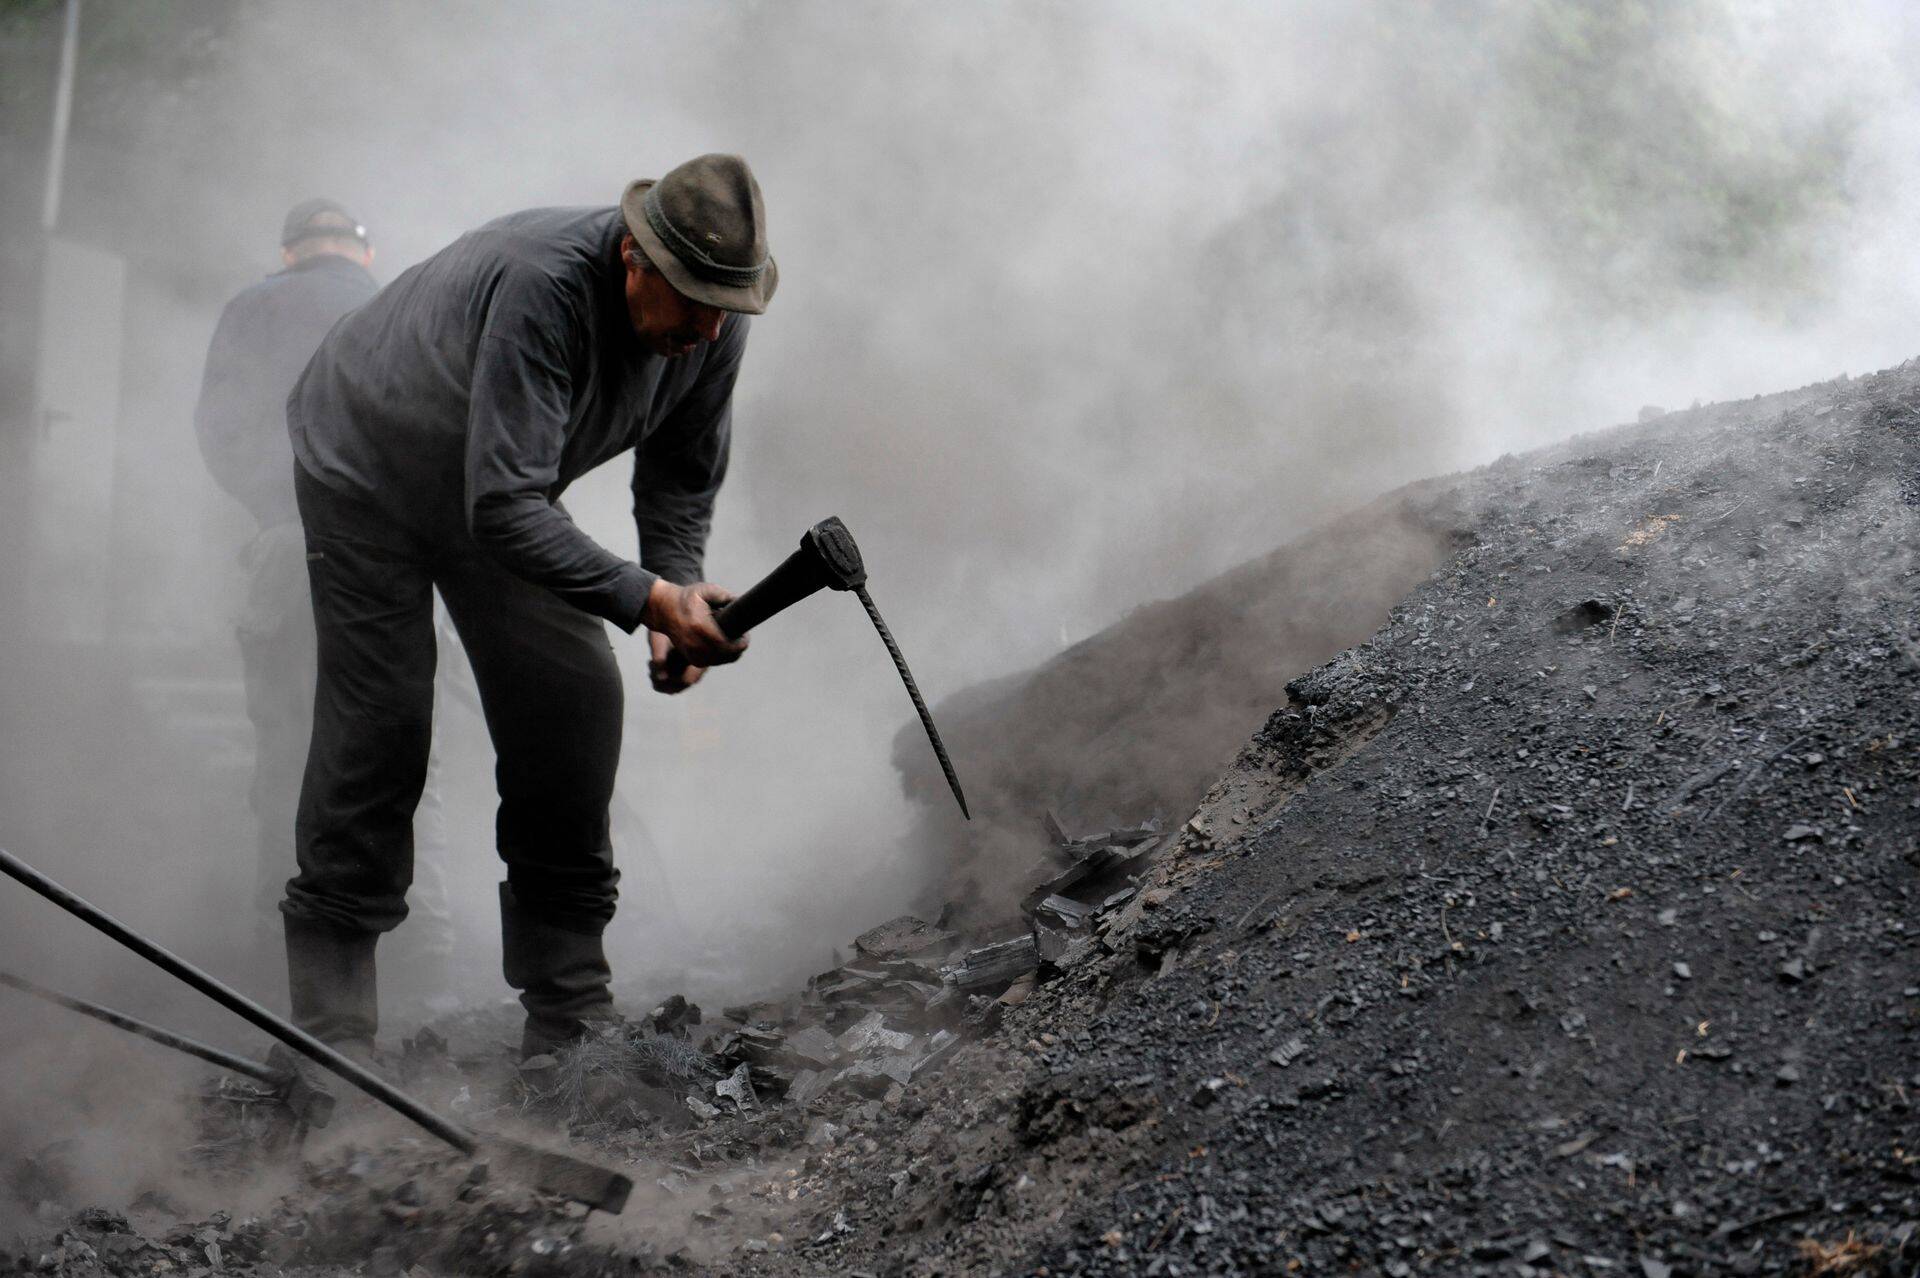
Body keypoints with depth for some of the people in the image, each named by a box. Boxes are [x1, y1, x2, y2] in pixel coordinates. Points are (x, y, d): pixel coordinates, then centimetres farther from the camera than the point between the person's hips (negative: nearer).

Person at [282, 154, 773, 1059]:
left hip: (502, 486, 6)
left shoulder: (713, 322, -18)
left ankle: (569, 1019, 2)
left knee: (574, 695, -5)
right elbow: (505, 508, -45)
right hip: (366, 468, -6)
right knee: (379, 724, -11)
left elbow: (682, 479, -2)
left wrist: (677, 606, -17)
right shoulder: (540, 285, -41)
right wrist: (649, 598, -49)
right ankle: (331, 1041, -2)